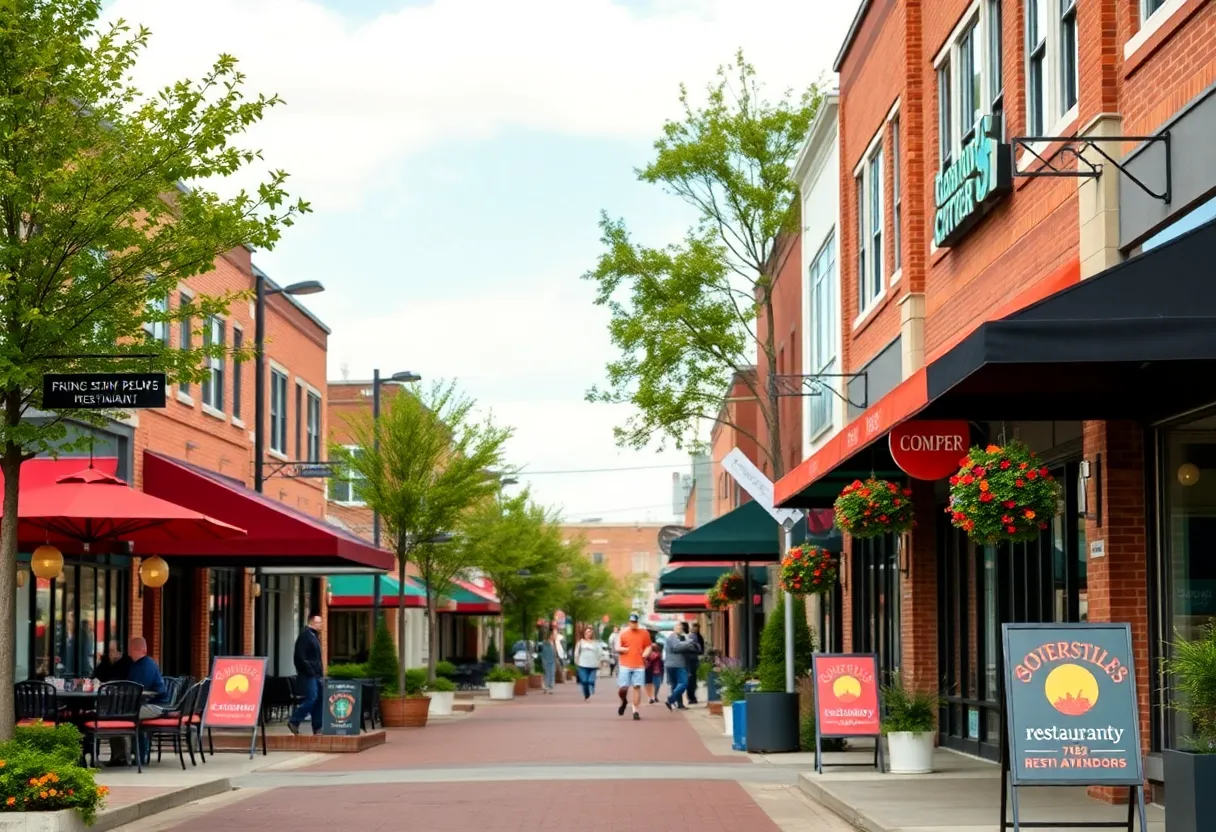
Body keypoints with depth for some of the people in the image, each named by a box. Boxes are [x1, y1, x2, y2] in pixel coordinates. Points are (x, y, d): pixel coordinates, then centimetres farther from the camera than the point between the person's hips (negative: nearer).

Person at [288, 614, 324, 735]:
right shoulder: (305, 635, -10)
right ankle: (294, 721, -6)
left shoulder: (315, 636, 20)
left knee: (319, 699, 6)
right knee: (311, 698, -16)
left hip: (316, 674, 10)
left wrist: (320, 670, 14)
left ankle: (317, 727, 9)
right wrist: (309, 670, -21)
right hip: (308, 675, -10)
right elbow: (300, 656, -18)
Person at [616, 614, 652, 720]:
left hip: (639, 666, 0)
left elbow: (649, 647, 13)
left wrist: (646, 653, -6)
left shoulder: (644, 634, 7)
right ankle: (624, 701, 29)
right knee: (622, 688, -4)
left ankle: (635, 711, -2)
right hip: (625, 665, 0)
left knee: (637, 687, -7)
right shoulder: (623, 634, 6)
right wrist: (625, 649, -13)